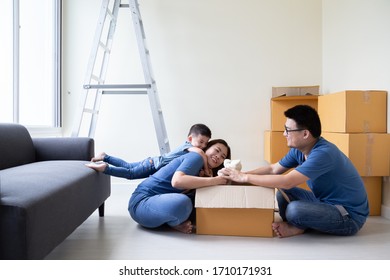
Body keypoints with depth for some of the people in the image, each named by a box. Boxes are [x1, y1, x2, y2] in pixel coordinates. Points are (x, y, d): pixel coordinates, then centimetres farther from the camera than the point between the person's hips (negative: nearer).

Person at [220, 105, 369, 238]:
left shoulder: (323, 153, -30)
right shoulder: (298, 150, -2)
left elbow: (286, 182, -36)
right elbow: (273, 169, 6)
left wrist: (245, 178, -28)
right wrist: (240, 174, -6)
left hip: (350, 216, -8)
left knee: (294, 210, -29)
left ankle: (298, 227, 1)